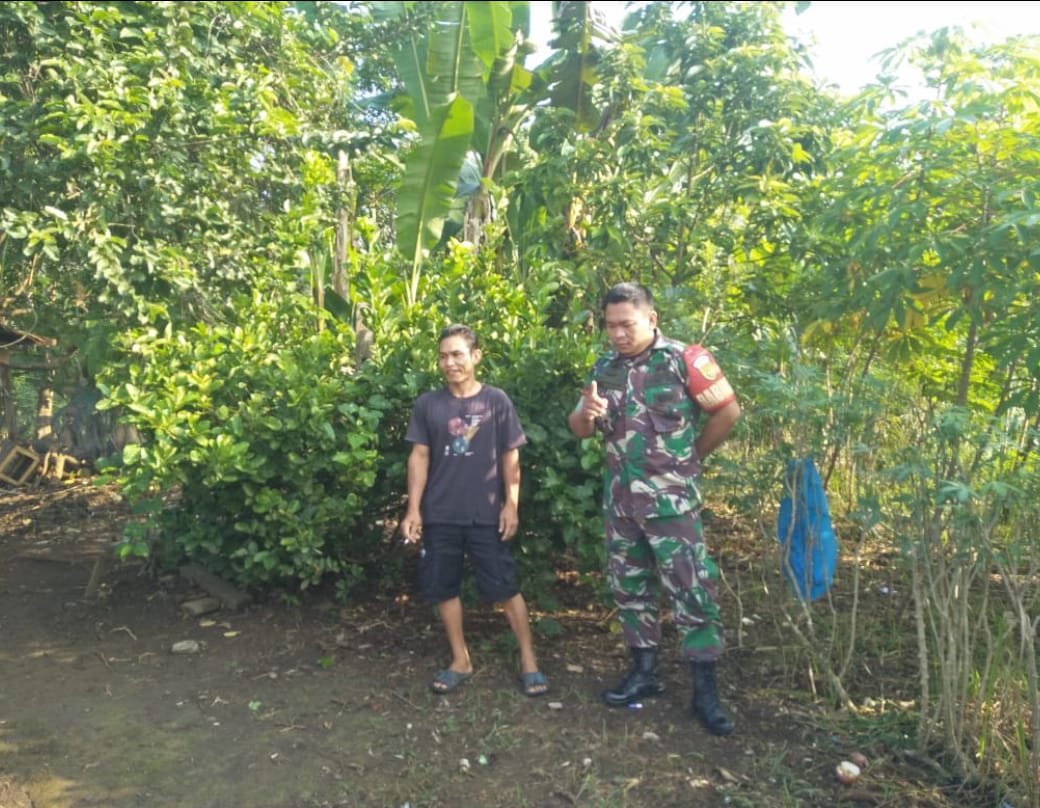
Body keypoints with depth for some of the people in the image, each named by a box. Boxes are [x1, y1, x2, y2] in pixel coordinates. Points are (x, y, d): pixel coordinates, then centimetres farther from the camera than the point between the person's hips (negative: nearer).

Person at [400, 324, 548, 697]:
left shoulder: (496, 401, -2)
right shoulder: (428, 404, 2)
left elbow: (510, 456, 1)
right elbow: (419, 457, 4)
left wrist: (511, 504, -5)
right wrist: (413, 509, -1)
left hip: (487, 514, -2)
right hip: (440, 516, 3)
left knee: (505, 588, 2)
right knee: (443, 589, 10)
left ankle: (528, 660, 17)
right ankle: (461, 660, 27)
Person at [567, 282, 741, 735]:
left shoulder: (683, 360, -9)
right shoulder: (604, 369, 7)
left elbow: (728, 411, -6)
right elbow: (580, 431, 12)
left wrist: (692, 457, 3)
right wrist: (586, 412, -12)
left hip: (670, 501, -6)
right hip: (620, 501, 6)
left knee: (692, 590, -3)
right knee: (629, 588, 13)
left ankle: (705, 692, 8)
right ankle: (644, 672, 29)